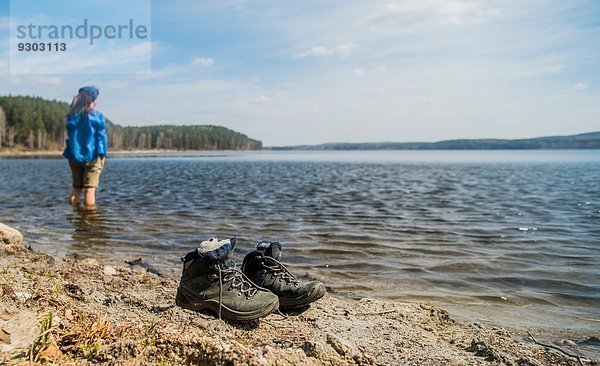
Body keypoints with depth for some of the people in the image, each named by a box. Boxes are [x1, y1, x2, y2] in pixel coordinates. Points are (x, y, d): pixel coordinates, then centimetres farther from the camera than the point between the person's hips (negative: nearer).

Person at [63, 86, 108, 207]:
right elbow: (101, 137, -10)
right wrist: (102, 154, -9)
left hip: (74, 157, 5)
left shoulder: (72, 116, 9)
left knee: (76, 188, 15)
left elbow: (69, 136, 15)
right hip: (91, 157, -5)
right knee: (90, 189, -4)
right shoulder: (97, 116, -7)